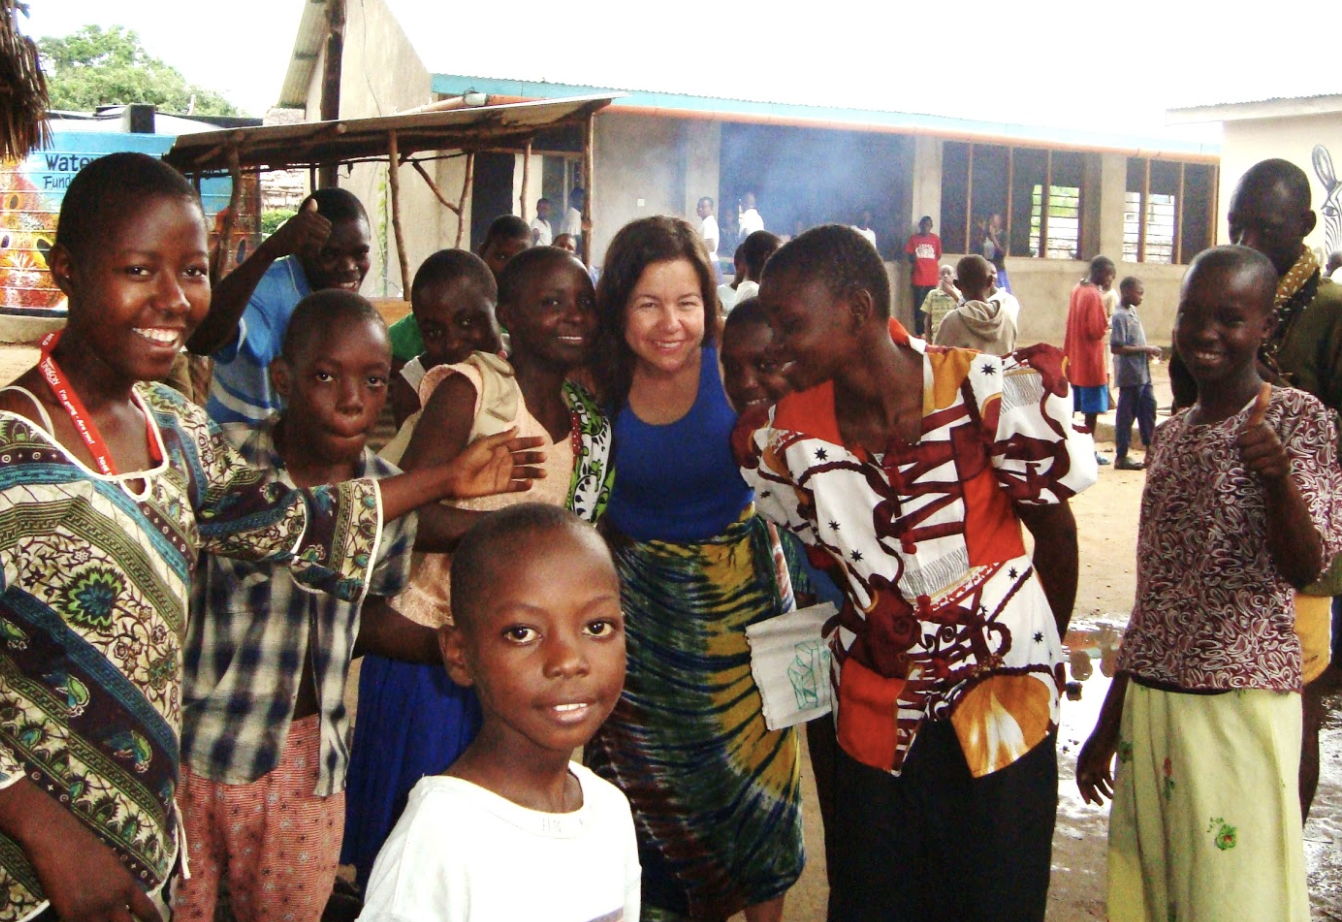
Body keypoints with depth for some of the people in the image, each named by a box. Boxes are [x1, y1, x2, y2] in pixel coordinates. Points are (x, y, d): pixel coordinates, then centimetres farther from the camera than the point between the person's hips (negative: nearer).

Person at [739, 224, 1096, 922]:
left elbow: (1056, 532, -2)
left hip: (1004, 710, -2)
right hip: (875, 725, 2)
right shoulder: (781, 438, -9)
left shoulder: (996, 393, -17)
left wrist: (1046, 652, 9)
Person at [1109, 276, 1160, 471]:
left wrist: (1148, 351, 5)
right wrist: (1145, 349, -19)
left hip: (1142, 373, 9)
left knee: (1148, 408, 12)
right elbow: (1116, 347, -22)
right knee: (1126, 415, -1)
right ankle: (1121, 457, 7)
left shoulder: (1132, 312, 12)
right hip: (1129, 375, -9)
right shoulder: (1120, 316, -16)